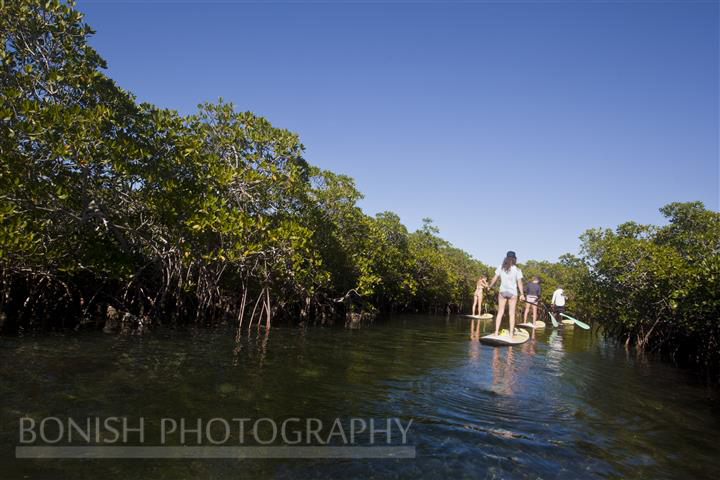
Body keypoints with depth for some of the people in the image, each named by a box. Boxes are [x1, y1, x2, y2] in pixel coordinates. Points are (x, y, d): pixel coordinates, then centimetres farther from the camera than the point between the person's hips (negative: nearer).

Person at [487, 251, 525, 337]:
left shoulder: (500, 268, 0)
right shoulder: (517, 270, -5)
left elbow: (494, 279, 4)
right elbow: (519, 283, -8)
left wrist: (489, 286, 18)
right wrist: (522, 294, -4)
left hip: (502, 292, 2)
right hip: (513, 293, -2)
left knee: (500, 312, 7)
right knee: (512, 313, 5)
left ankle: (496, 331, 4)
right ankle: (511, 333, 6)